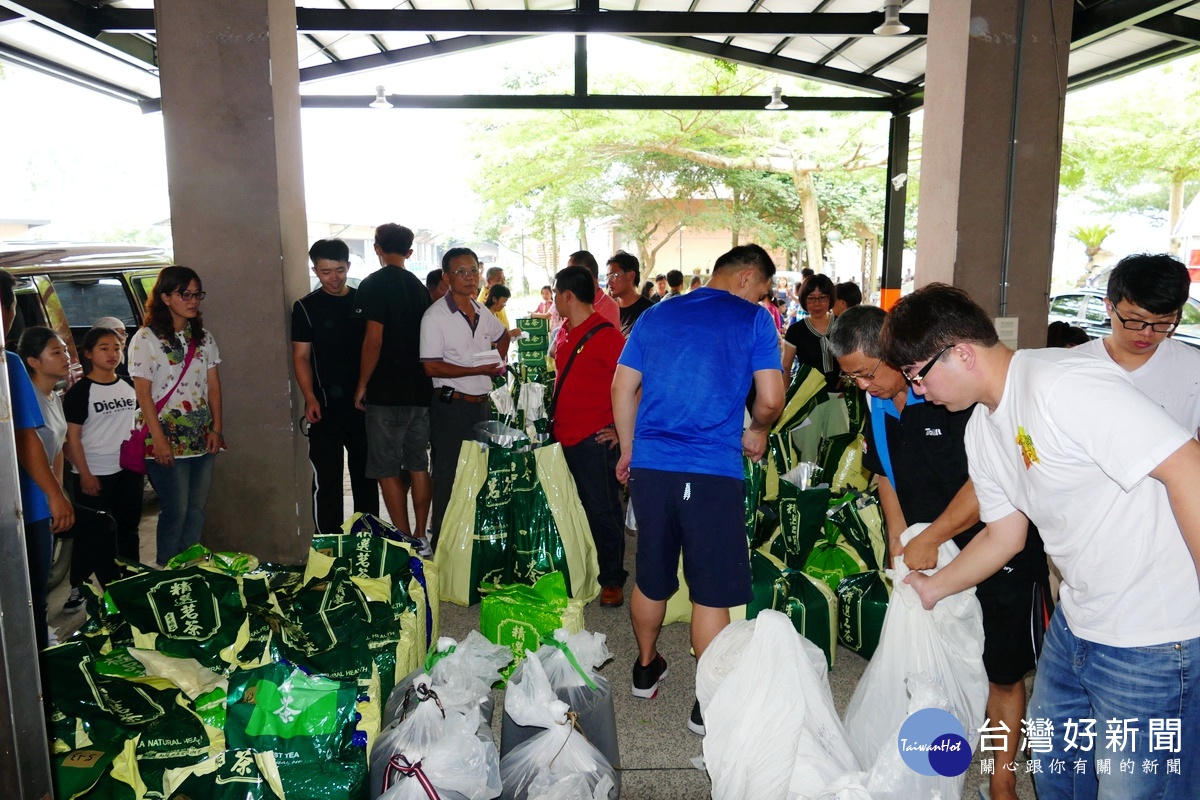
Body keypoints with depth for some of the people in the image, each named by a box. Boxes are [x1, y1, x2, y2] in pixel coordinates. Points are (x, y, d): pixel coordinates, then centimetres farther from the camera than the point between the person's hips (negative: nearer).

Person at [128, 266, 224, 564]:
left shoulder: (203, 337, 11)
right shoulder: (146, 338, -6)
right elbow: (143, 393, -9)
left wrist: (216, 428, 2)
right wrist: (158, 440, -14)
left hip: (202, 437, 5)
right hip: (167, 439, -5)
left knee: (197, 509, 9)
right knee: (175, 511, -3)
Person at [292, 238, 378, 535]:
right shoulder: (306, 307, 0)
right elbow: (301, 356, -3)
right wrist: (310, 398, -16)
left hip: (365, 404, 3)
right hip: (326, 408, -3)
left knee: (366, 476, 12)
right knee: (326, 480, -1)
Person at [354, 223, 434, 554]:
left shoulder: (373, 285, -9)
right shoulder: (420, 287, 11)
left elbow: (374, 339, -17)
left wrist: (362, 384, -8)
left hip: (386, 393, -6)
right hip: (420, 390, 6)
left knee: (388, 470, 1)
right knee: (418, 465, 11)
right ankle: (421, 539, 17)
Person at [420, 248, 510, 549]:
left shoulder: (481, 312, 10)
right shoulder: (436, 315, -11)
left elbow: (502, 335, 30)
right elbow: (431, 366, -17)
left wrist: (499, 363, 11)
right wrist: (478, 370, -19)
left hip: (480, 403, 7)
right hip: (451, 407, -7)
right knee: (449, 479, 0)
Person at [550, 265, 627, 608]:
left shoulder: (605, 334, -13)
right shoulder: (569, 334, 14)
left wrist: (622, 428, -15)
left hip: (594, 440, -8)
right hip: (567, 438, 8)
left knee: (602, 510, 1)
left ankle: (613, 580, 12)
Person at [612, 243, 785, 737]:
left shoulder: (657, 315, 13)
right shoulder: (753, 319, 1)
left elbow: (622, 388, 13)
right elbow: (770, 399, -5)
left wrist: (628, 449, 23)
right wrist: (756, 433, 16)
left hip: (650, 466, 5)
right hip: (713, 473, -4)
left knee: (651, 577, 20)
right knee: (711, 593, 6)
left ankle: (646, 668, 39)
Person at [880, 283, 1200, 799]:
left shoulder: (1063, 384, -22)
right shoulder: (982, 430, 7)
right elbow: (1006, 534, 16)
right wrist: (930, 588, 19)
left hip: (1155, 641, -9)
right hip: (1074, 624, 9)